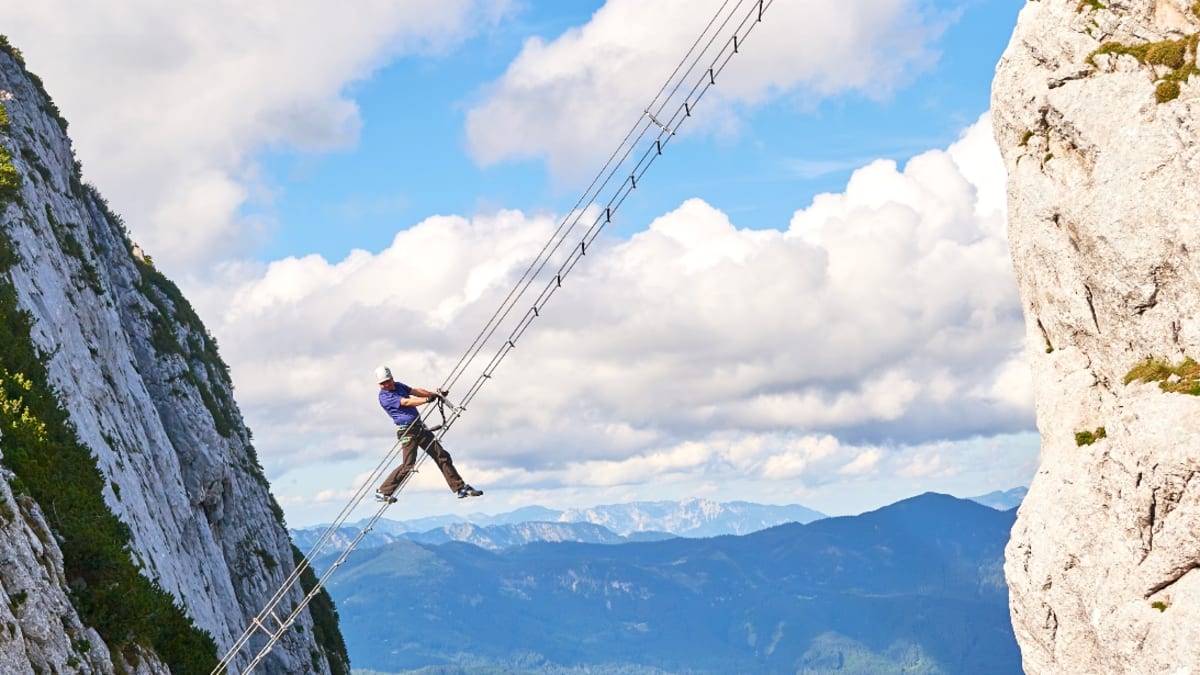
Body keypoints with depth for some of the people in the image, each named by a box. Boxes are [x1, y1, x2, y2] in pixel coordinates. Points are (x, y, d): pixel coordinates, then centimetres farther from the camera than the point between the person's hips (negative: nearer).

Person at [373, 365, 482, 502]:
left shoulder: (398, 386, 13)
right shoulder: (384, 396, -13)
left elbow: (415, 391, 11)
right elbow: (406, 402, -22)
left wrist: (434, 394, -3)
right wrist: (428, 399, -27)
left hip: (420, 427, 8)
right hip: (407, 431, -8)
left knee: (442, 455, 4)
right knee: (408, 465, -15)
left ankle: (460, 488, 8)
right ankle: (382, 492, -3)